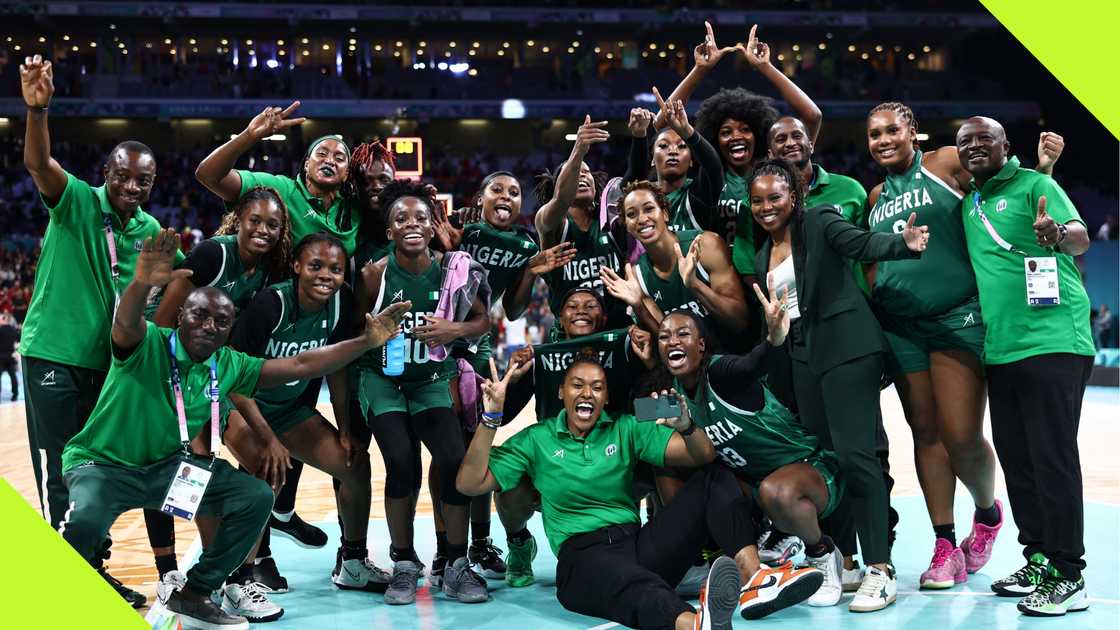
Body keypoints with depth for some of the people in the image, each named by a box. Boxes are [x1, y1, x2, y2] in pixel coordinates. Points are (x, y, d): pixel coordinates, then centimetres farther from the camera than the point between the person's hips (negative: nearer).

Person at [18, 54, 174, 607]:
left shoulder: (150, 230, 5)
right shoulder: (77, 201, -11)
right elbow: (38, 163, -29)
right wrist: (37, 107, -47)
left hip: (108, 362, 6)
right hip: (53, 354, -6)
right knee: (60, 475, -4)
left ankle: (95, 570, 26)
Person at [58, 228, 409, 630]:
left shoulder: (228, 366, -1)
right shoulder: (147, 344, -16)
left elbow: (300, 365, -1)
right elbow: (127, 321, -40)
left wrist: (367, 341, -7)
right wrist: (141, 284, -64)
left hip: (169, 465, 5)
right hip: (103, 464, -5)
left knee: (256, 498, -11)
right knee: (84, 522, -36)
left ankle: (194, 595, 5)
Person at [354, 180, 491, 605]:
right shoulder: (374, 274, -14)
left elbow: (483, 321, -1)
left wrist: (456, 330, -19)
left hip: (431, 380, 2)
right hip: (383, 379, -2)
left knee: (455, 460, -13)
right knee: (402, 463, -19)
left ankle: (457, 567, 3)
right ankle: (404, 564, 2)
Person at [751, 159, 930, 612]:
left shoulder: (819, 222, -3)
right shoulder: (763, 256, 17)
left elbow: (863, 244, -20)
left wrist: (903, 244, -39)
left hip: (846, 348, -7)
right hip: (803, 357, 8)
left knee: (853, 453, -14)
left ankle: (880, 570, -12)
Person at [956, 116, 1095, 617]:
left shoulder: (1034, 185, -4)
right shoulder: (968, 204, 17)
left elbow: (1080, 237, -19)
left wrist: (1056, 234, -41)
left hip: (1052, 343, -8)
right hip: (1000, 349, 8)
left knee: (1052, 459, -7)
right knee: (1016, 459, 11)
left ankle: (1067, 576, 0)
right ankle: (1038, 560, 22)